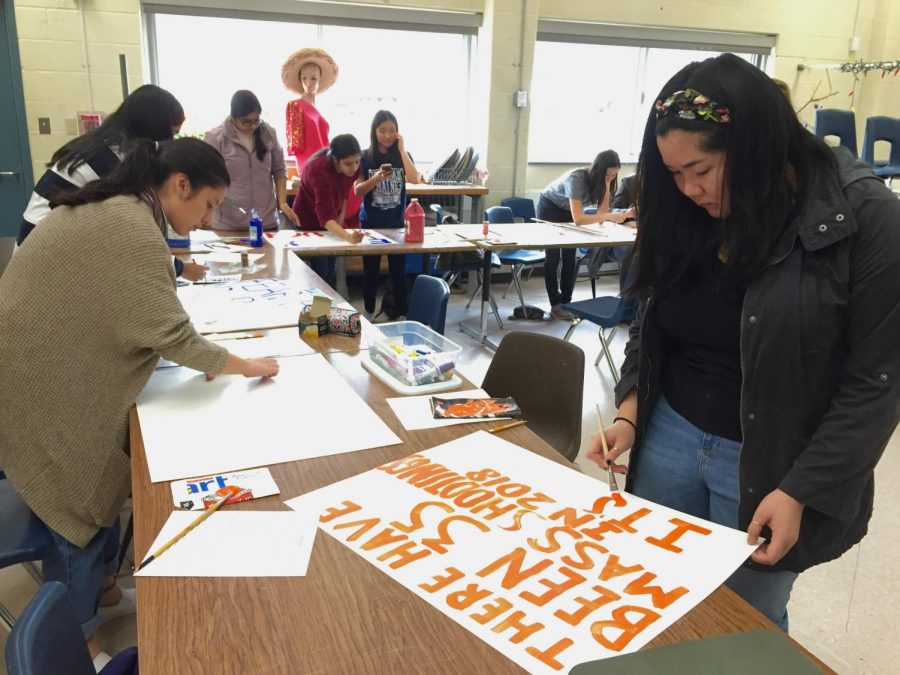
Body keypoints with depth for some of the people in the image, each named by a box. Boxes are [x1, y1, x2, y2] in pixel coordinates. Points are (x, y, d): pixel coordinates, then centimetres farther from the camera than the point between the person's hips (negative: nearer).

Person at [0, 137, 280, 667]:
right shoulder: (134, 228, -24)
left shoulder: (110, 209, 7)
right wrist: (246, 366, -12)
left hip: (55, 372, 9)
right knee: (83, 506, 4)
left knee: (100, 486, 19)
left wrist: (201, 357, 5)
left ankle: (96, 584, 40)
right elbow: (173, 335, -25)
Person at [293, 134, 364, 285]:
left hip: (332, 223, 6)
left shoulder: (351, 167, -19)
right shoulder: (319, 169, -38)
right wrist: (347, 235, -65)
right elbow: (325, 216, -49)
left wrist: (342, 215, -5)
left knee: (330, 273, 13)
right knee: (321, 273, -9)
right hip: (308, 222, -6)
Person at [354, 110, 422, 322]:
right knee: (371, 271, 9)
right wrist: (377, 178, -23)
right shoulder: (366, 157, -2)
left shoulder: (403, 156, 2)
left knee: (399, 270, 4)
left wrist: (401, 149, -15)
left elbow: (415, 179, -16)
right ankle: (369, 314, 22)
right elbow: (358, 191, -6)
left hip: (397, 222, 1)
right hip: (371, 223, 0)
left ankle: (401, 313, 16)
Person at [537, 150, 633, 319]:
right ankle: (555, 305, 1)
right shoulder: (576, 178, -36)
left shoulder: (602, 181, -17)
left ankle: (566, 302, 9)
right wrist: (610, 216, -50)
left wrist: (607, 187, -32)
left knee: (571, 256, -1)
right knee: (554, 256, -7)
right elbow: (578, 219, -44)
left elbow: (601, 214, -22)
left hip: (568, 212, 6)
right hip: (550, 208, -6)